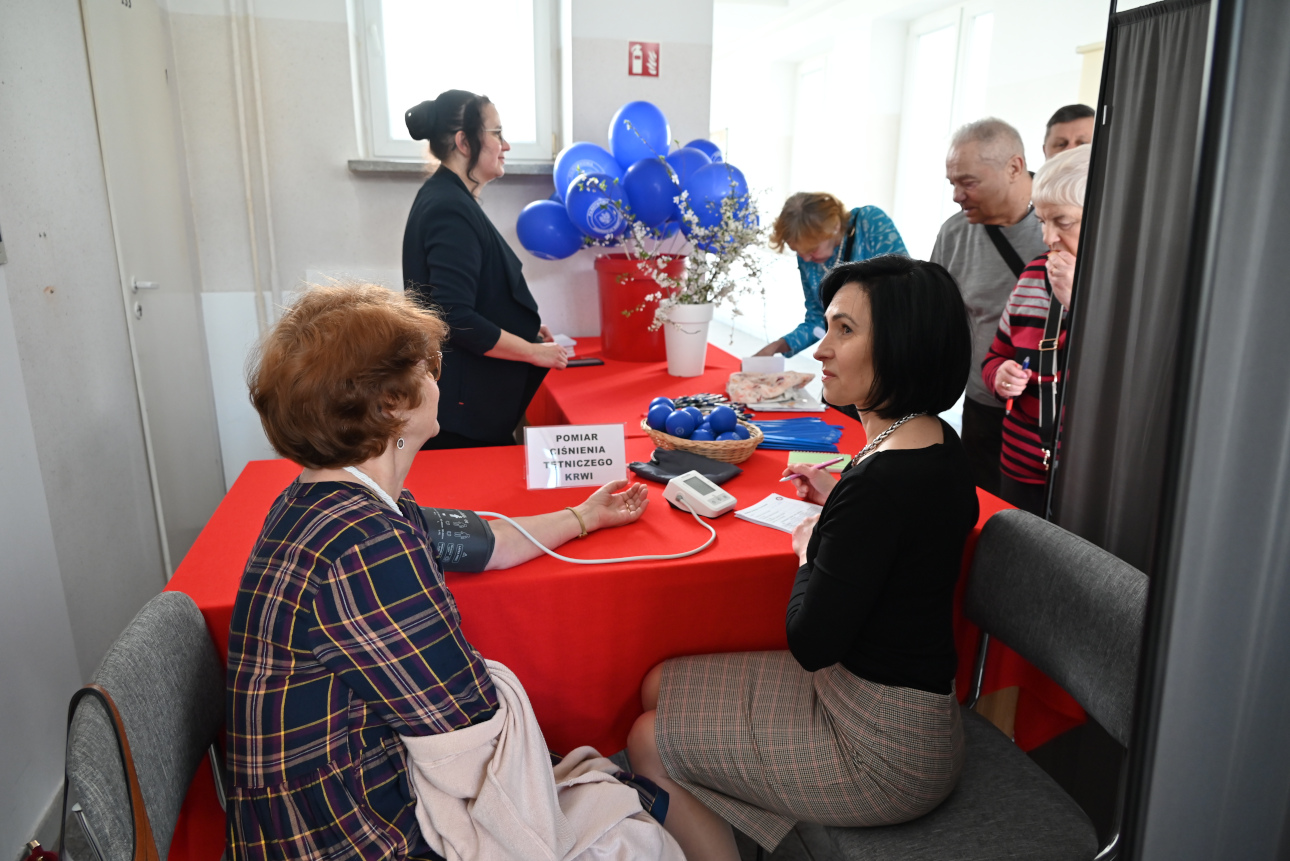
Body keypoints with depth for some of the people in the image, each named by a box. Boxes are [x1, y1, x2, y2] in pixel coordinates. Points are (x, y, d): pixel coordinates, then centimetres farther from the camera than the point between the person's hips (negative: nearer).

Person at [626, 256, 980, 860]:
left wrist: (809, 550, -7)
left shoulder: (882, 481, -32)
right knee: (660, 688, 15)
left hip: (884, 749, -9)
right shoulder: (935, 445, -2)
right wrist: (838, 499, 12)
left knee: (650, 742, 5)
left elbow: (811, 642, -24)